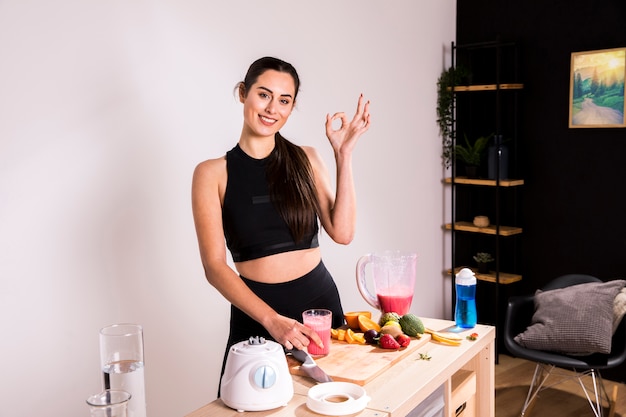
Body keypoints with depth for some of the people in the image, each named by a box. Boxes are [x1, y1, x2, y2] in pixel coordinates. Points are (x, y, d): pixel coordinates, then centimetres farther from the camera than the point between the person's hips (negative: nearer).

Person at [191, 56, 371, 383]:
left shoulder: (306, 160, 5)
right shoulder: (212, 173, -5)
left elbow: (342, 232, -6)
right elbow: (214, 266, -11)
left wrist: (343, 155, -9)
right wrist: (272, 319, -23)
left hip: (321, 299, 3)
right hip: (255, 314, -3)